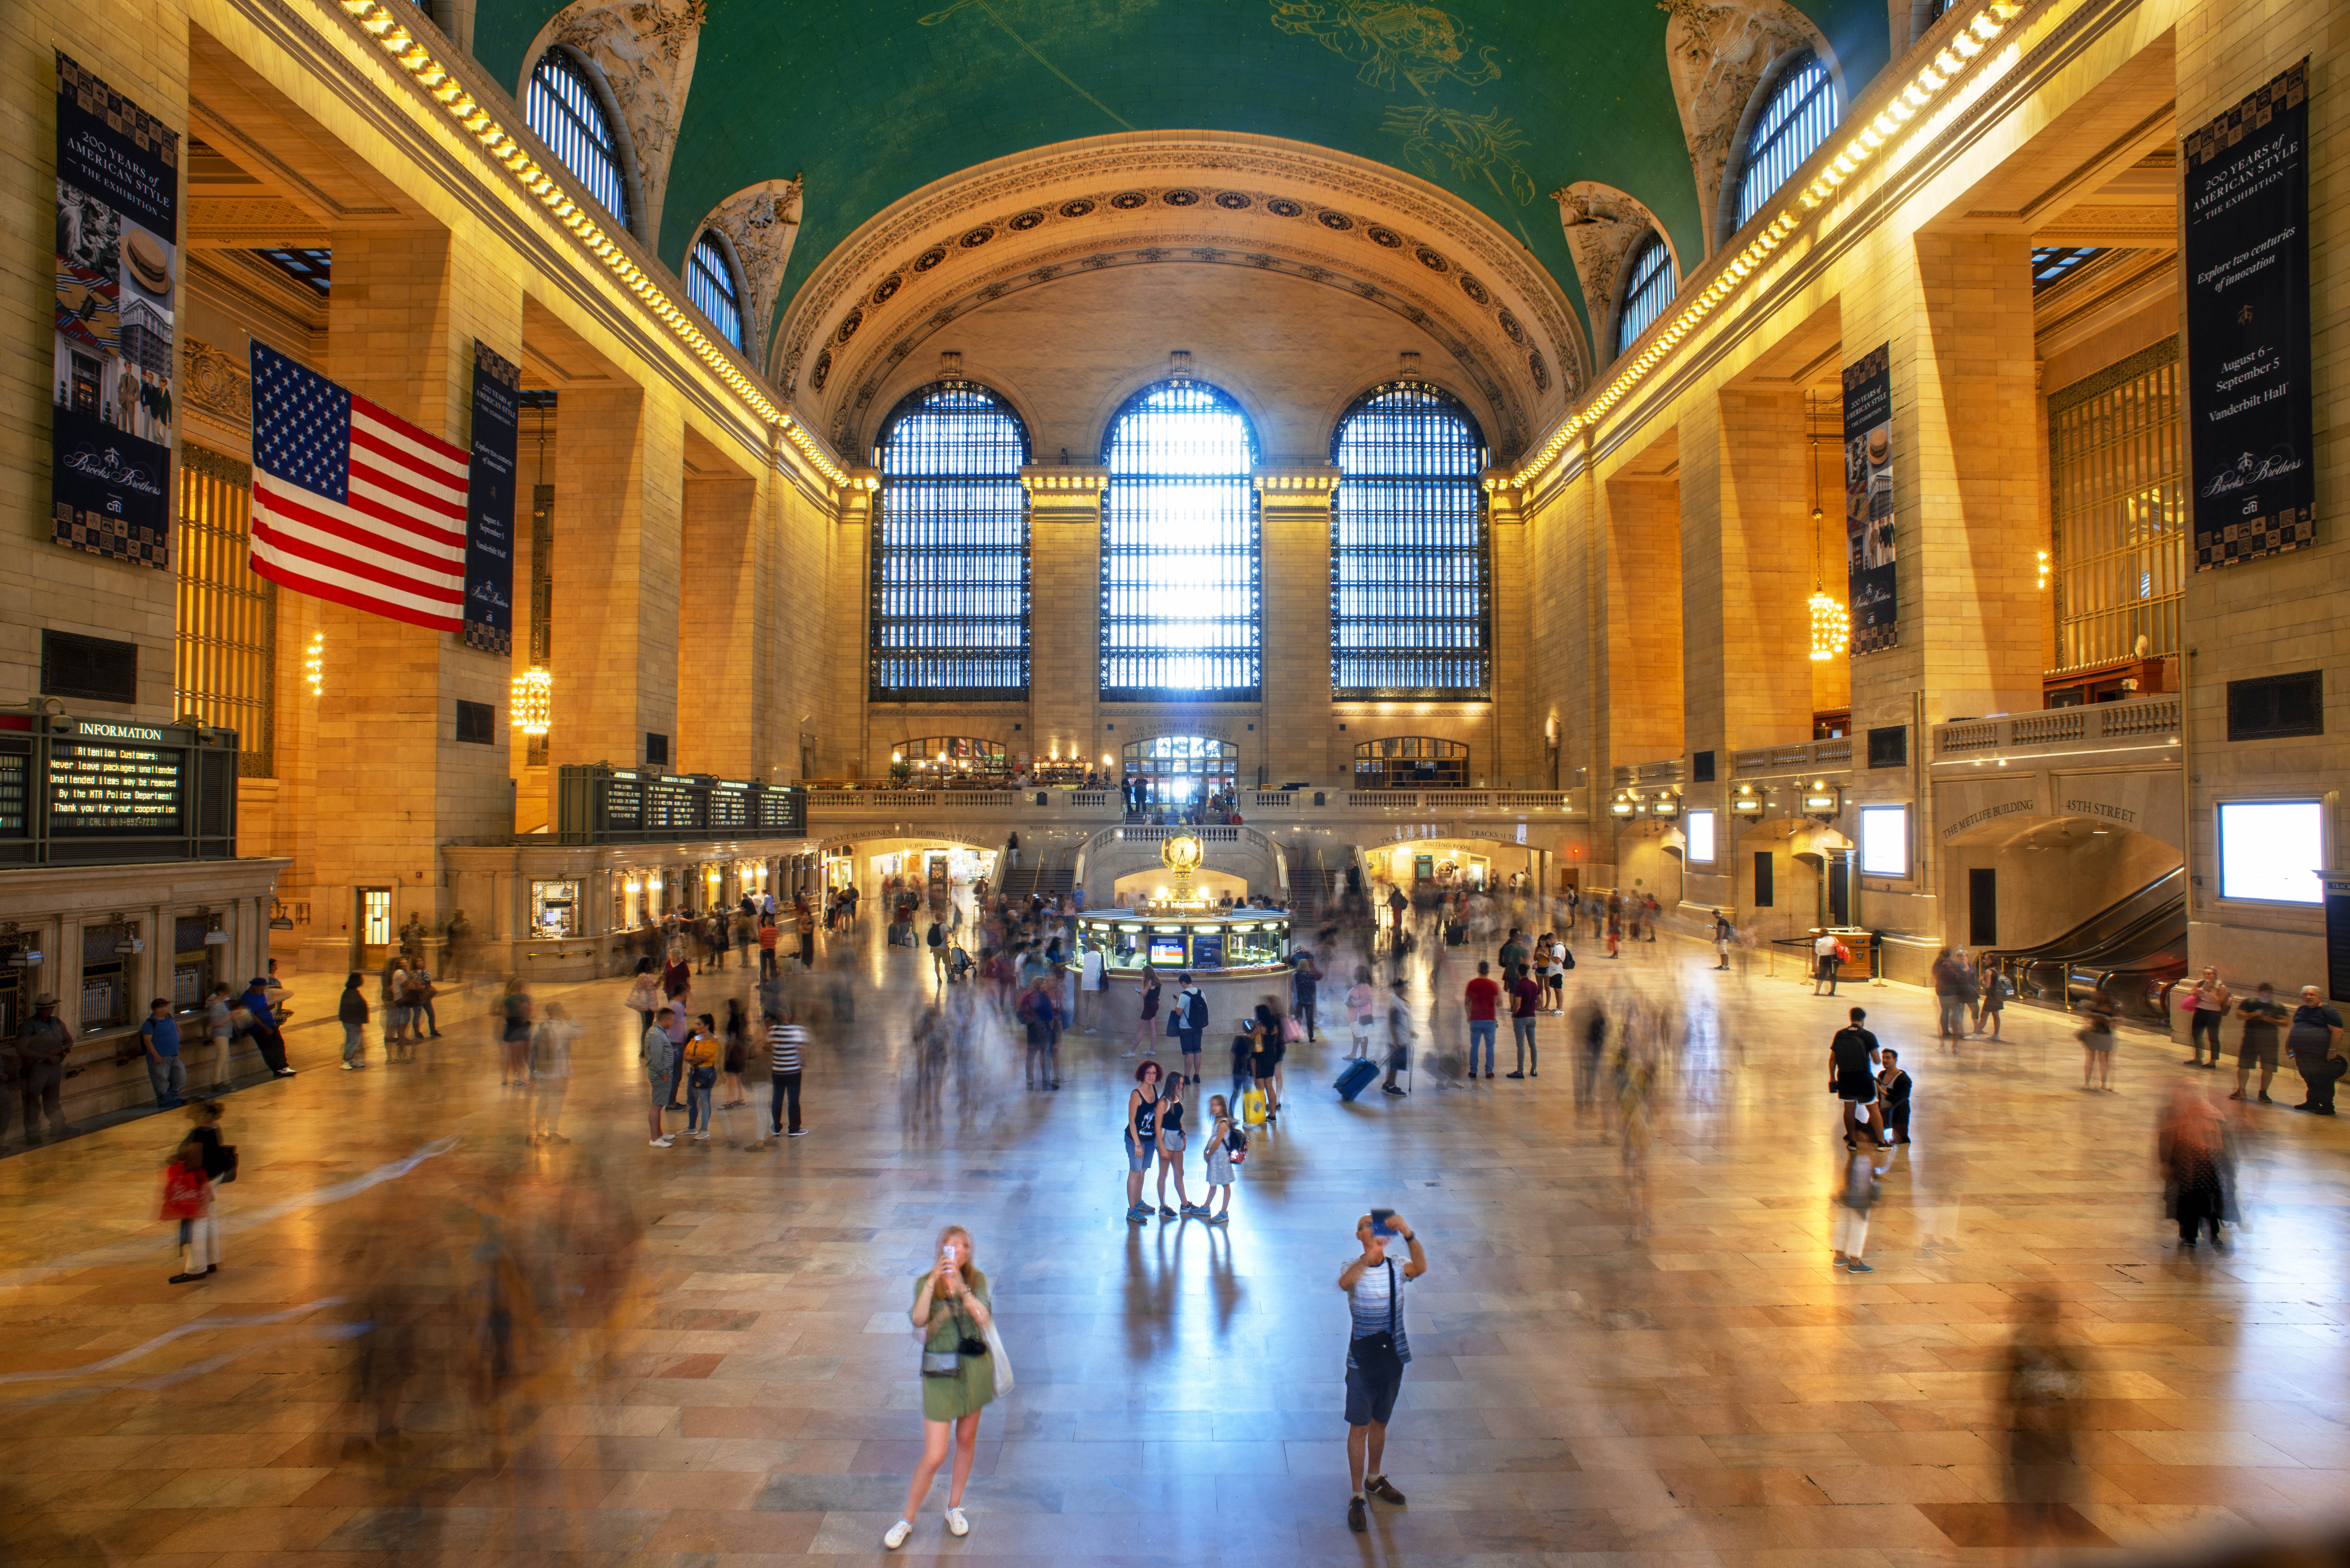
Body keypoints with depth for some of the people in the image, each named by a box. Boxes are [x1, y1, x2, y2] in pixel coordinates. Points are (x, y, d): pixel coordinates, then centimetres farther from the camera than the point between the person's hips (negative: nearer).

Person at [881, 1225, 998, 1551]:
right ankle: (907, 1521, 18)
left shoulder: (977, 1279, -3)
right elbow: (919, 1320, -24)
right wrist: (933, 1281, -34)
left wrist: (961, 1287, -28)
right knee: (934, 1456, -2)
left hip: (975, 1365, 2)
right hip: (941, 1370, -2)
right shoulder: (926, 1282, -7)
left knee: (966, 1439, 16)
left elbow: (984, 1318, -17)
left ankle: (954, 1509, 37)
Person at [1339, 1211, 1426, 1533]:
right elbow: (1344, 1282, -39)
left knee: (1380, 1424, 20)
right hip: (1362, 1362, -3)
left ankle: (1374, 1480, 41)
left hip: (1393, 1361, 3)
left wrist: (1408, 1234, -45)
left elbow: (1421, 1267, -28)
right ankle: (1358, 1498, 16)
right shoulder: (1354, 1269, -13)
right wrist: (1369, 1256, -58)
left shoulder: (1396, 1269, -5)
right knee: (1359, 1428, 4)